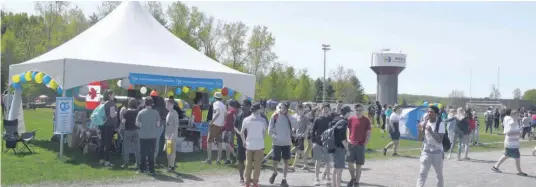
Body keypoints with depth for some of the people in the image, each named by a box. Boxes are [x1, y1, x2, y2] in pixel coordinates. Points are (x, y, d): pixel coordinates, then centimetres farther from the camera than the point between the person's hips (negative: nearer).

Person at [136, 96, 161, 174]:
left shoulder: (141, 112, -4)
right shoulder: (155, 113, -4)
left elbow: (137, 123, 0)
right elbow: (158, 124, -2)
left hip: (143, 136, 0)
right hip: (152, 136, 0)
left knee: (143, 153, 9)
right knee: (151, 153, 6)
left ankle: (142, 169, 12)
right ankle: (151, 169, 6)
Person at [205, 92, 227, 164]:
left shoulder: (215, 103, -6)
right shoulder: (224, 105, 14)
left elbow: (218, 112, -22)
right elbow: (225, 116, 10)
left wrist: (212, 121, -20)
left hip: (215, 125, -6)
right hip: (221, 126, 6)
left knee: (209, 141, 3)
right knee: (219, 143, 10)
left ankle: (209, 159, 0)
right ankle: (218, 160, 7)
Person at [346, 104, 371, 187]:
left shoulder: (366, 120, -1)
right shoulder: (351, 119, 3)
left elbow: (368, 134, 0)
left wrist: (365, 144, -10)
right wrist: (348, 139, -3)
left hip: (361, 146, -1)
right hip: (351, 145, 1)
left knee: (358, 165, 4)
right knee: (350, 163, -1)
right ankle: (352, 178, 25)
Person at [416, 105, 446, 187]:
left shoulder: (440, 124, -9)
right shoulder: (424, 123, 0)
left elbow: (440, 140, -17)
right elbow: (420, 138, -7)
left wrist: (430, 131, -28)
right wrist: (423, 127, -21)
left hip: (437, 152, -1)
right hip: (426, 152, 1)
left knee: (439, 175, 15)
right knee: (422, 174, -8)